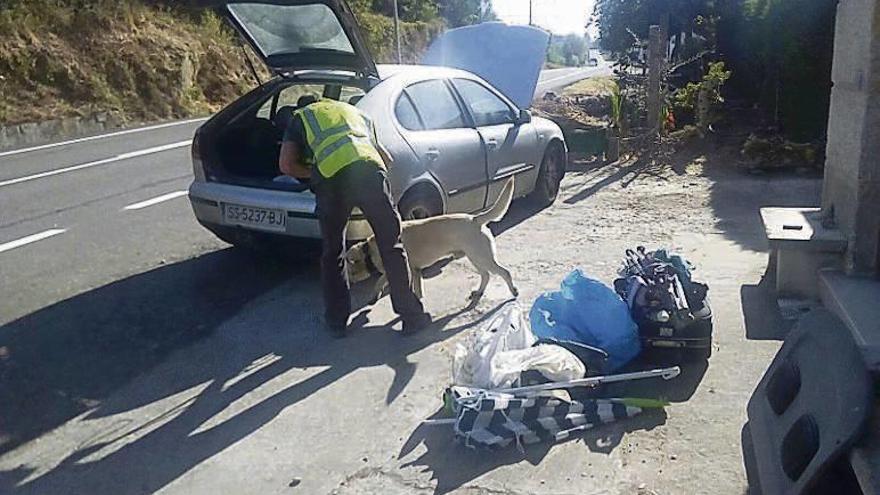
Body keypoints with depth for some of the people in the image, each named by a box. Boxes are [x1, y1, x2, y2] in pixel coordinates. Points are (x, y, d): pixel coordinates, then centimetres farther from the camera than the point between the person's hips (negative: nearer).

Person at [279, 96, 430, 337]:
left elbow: (286, 165, 18)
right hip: (369, 169, 2)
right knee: (392, 247, 10)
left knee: (333, 254, 15)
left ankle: (337, 321, 23)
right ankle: (412, 316, 13)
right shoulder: (355, 112, 39)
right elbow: (386, 158, 38)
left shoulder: (299, 118, 31)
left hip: (331, 177, -1)